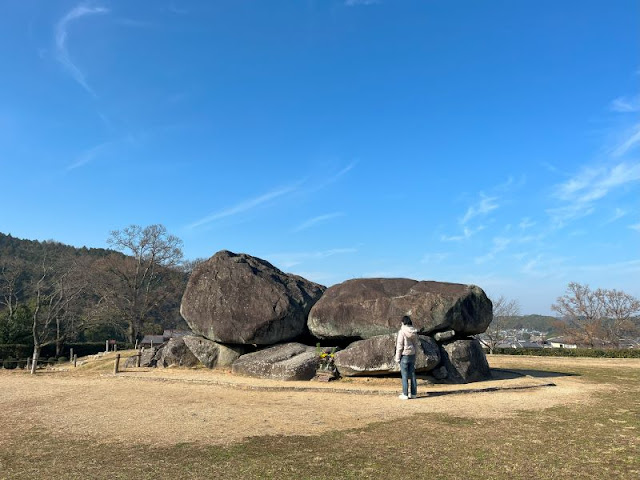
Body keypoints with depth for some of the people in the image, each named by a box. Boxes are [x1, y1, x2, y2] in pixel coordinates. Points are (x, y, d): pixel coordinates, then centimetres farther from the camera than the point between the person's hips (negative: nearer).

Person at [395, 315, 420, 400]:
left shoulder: (402, 332, -15)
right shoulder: (414, 332, 3)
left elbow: (400, 346, -14)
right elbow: (416, 344, 9)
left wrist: (397, 357, -7)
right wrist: (415, 355, 18)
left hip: (404, 355, -6)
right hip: (412, 355, 6)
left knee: (404, 375, 0)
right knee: (412, 374, 12)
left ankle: (405, 394, 3)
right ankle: (413, 393, 18)